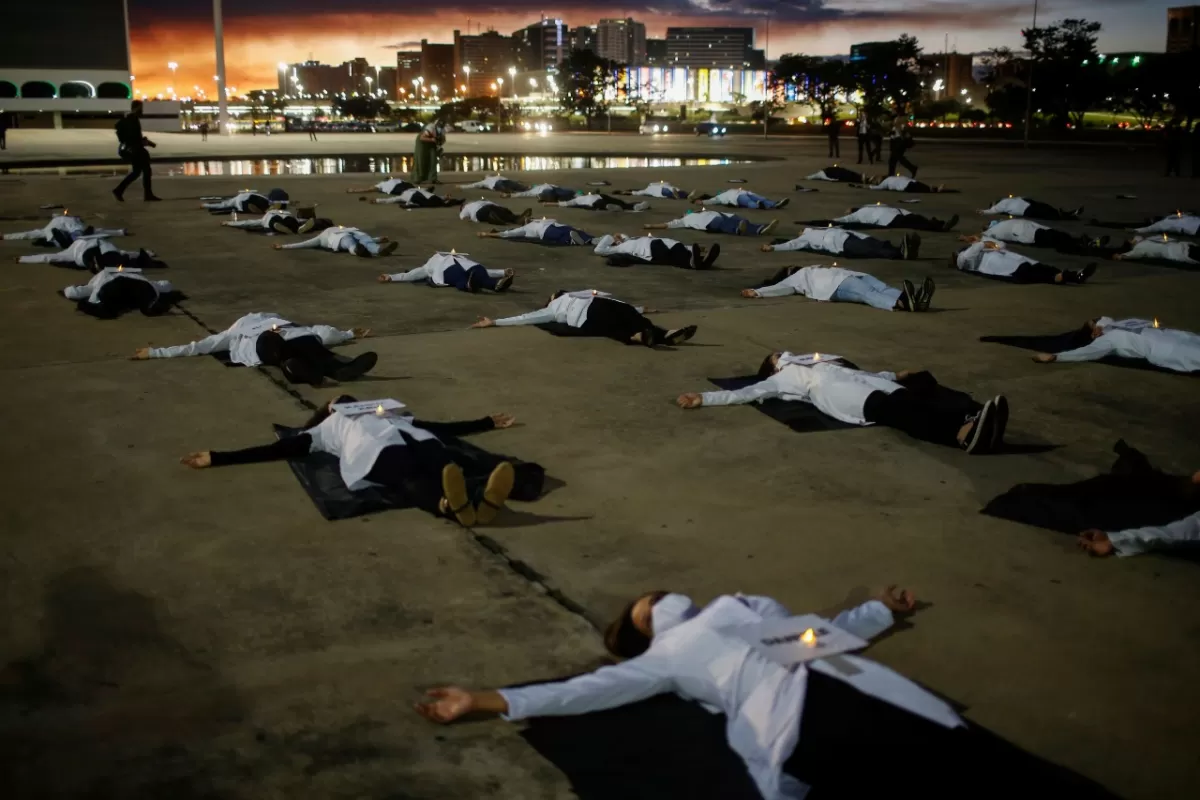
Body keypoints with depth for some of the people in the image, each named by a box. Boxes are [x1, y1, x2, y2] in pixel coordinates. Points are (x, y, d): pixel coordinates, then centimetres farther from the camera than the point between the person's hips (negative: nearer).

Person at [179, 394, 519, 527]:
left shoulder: (391, 411, 47)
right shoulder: (325, 428, 39)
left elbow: (442, 427, 45)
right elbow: (281, 448, 28)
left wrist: (487, 423, 51)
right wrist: (216, 458, 19)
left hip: (414, 438, 3)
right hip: (373, 450, -3)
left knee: (444, 469, -36)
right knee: (413, 477, -40)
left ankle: (482, 504, -69)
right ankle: (455, 507, -73)